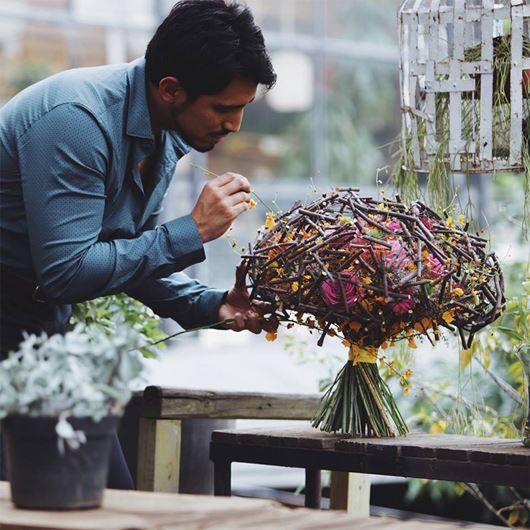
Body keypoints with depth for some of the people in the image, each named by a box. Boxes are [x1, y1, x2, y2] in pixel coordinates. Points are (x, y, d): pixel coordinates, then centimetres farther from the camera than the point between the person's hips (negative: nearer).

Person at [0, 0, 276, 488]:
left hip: (46, 320, 9)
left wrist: (211, 305, -3)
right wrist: (192, 232, -24)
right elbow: (65, 270, -29)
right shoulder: (78, 118, -25)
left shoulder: (167, 138, 3)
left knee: (112, 494, 5)